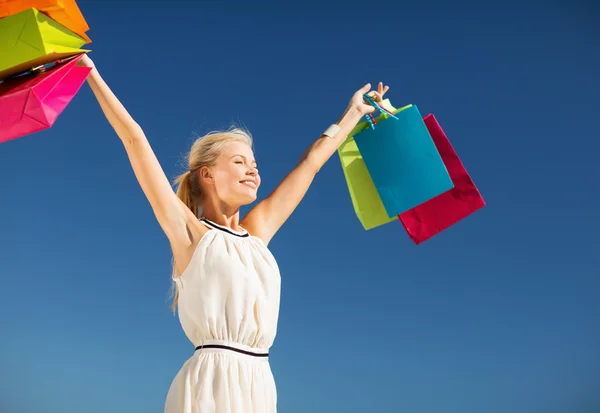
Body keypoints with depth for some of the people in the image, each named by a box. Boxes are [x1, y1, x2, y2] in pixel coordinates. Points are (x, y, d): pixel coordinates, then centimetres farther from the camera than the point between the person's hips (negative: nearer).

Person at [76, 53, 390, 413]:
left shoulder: (257, 232, 12)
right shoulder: (189, 231, -2)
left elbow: (311, 162, 20)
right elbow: (135, 140, -3)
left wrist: (354, 112, 31)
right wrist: (91, 72, -1)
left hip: (260, 384, 6)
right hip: (211, 382, -5)